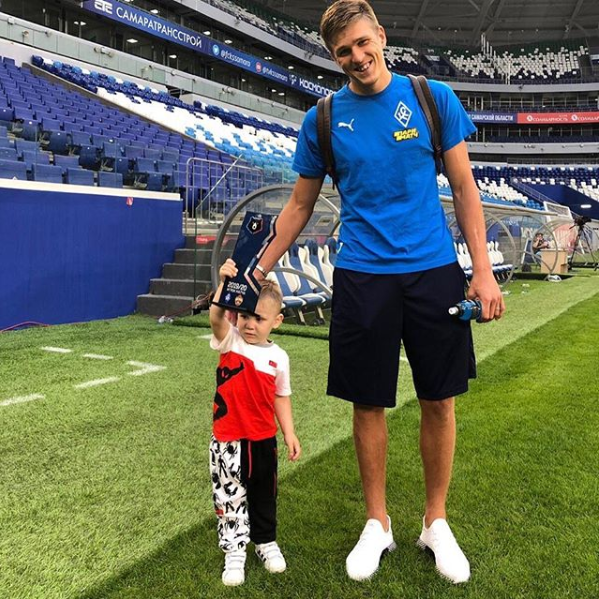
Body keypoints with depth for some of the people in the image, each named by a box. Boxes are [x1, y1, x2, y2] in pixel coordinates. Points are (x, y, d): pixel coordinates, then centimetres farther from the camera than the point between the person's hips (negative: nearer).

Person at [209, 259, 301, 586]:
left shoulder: (279, 357, -2)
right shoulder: (230, 341, -10)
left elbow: (281, 397, 7)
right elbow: (216, 317, -31)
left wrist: (289, 434, 4)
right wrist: (225, 285, -45)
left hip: (264, 440, 3)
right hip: (228, 441, -2)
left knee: (264, 495, 19)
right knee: (230, 496, 8)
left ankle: (266, 542, 39)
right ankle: (234, 551, 26)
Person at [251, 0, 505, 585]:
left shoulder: (433, 98, 3)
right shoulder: (322, 119, 4)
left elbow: (463, 186, 4)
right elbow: (299, 205, 11)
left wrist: (483, 270, -2)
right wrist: (258, 271, 7)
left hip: (434, 272, 0)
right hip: (362, 278, 0)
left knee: (439, 401, 7)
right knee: (369, 405, 6)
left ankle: (436, 522, 28)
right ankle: (377, 524, 27)